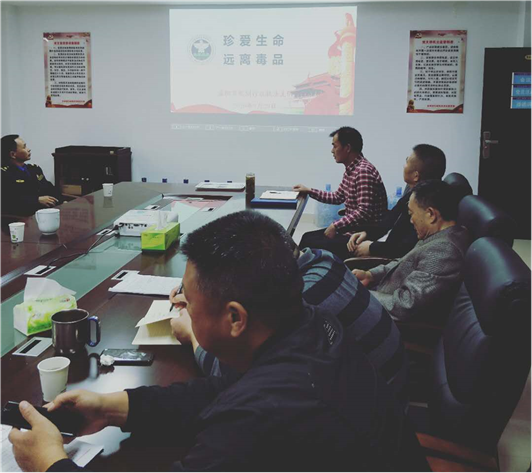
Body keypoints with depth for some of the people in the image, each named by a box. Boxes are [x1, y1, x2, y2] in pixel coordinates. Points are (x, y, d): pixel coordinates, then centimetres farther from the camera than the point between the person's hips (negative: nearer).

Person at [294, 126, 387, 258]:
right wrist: (309, 191, 19)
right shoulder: (351, 169, 11)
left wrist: (335, 226, -20)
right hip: (351, 229, 10)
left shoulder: (364, 172, -21)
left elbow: (364, 212, -27)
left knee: (310, 246, -14)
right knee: (307, 237, 11)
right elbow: (337, 197, 23)